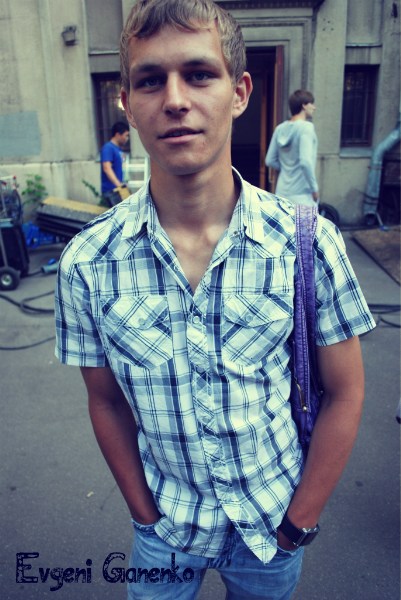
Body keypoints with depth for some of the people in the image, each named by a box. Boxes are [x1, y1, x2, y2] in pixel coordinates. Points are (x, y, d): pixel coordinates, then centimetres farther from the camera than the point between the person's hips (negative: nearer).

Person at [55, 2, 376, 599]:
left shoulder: (309, 243, -20)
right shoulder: (86, 263, -18)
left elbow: (345, 393, -10)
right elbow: (107, 403, -5)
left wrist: (297, 525, -6)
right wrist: (148, 518, -3)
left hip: (277, 521, 1)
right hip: (165, 527, 1)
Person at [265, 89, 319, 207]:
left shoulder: (280, 128, 8)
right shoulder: (306, 127, -12)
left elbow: (270, 161, 11)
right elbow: (305, 161, -22)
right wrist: (315, 188, -13)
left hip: (282, 192, 7)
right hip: (302, 193, -7)